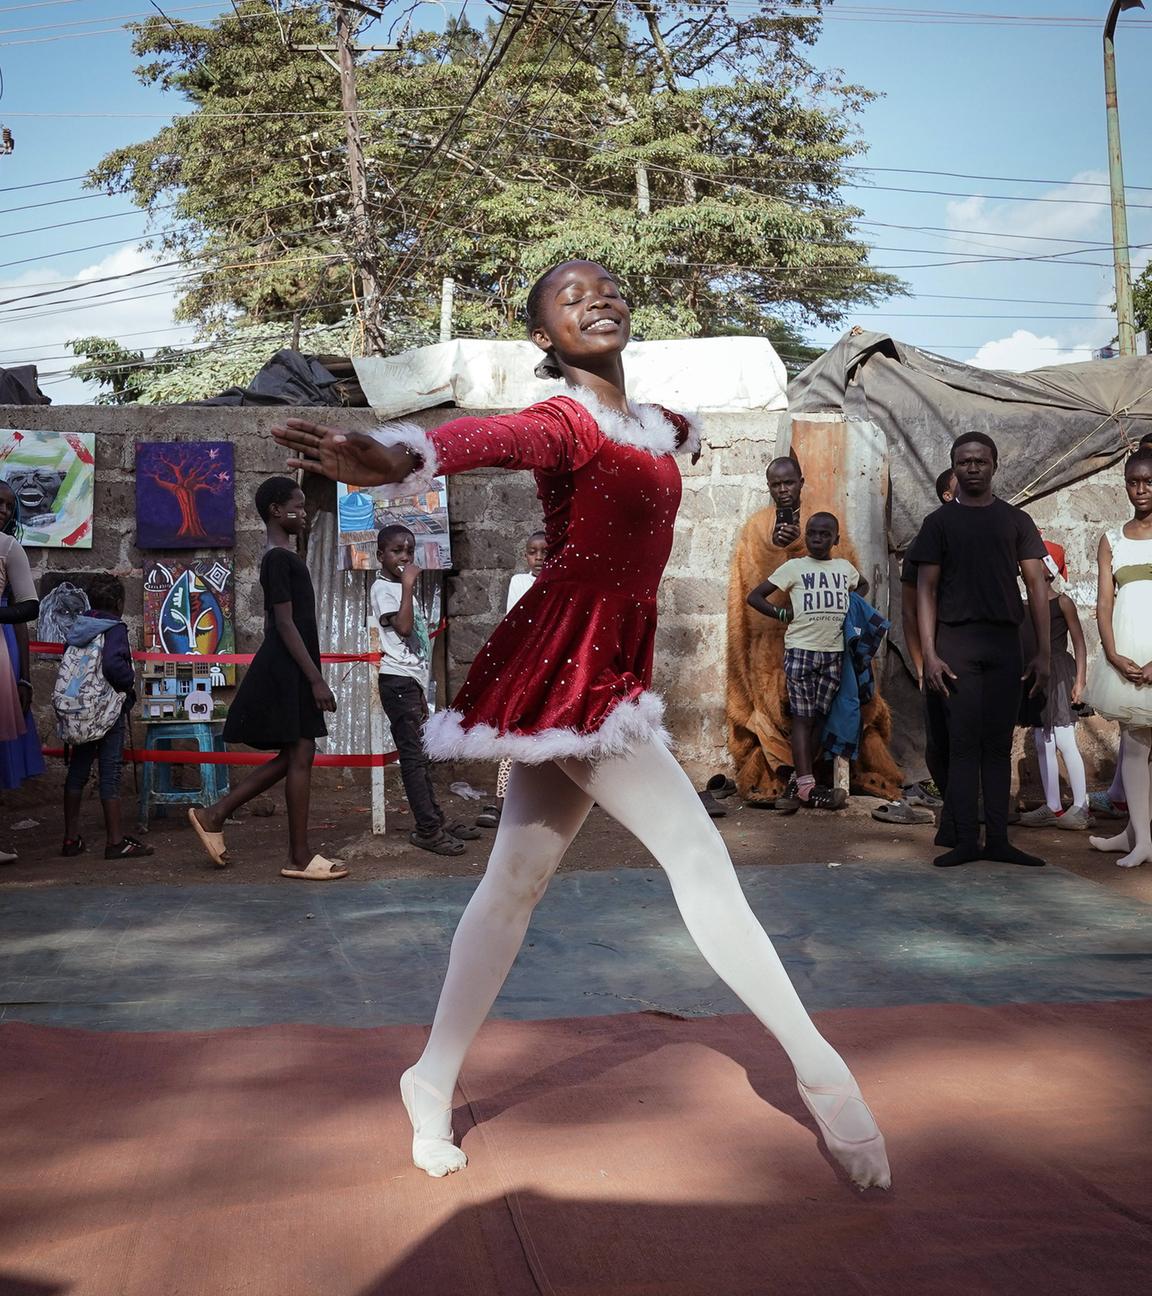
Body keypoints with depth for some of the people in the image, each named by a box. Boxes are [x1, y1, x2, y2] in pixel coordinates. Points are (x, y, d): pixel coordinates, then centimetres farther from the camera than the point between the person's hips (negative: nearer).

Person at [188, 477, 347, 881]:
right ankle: (300, 857, 1)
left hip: (290, 672, 10)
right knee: (300, 755, -5)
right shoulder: (279, 559, -13)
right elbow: (285, 624, -19)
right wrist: (316, 679, -20)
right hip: (288, 670, -10)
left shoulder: (284, 557, 17)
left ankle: (213, 815, 15)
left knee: (292, 757, 12)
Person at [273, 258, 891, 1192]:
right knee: (700, 859, -7)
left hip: (608, 671, 9)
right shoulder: (565, 421, -12)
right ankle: (821, 1072, 1)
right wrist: (399, 459, -54)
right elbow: (496, 437, -38)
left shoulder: (652, 425, 14)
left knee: (516, 884, 13)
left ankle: (434, 1083, 25)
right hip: (575, 669, -9)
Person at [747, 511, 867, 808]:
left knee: (820, 716, 4)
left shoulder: (845, 567, 10)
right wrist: (783, 614, -5)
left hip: (834, 652, 4)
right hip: (801, 649, -4)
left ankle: (798, 779, 10)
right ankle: (806, 784, -8)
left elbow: (863, 585, 33)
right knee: (803, 716, -5)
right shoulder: (794, 567, -1)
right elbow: (754, 597, -1)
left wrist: (851, 605, 15)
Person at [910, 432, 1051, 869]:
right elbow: (926, 590, 2)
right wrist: (929, 654, -8)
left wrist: (1043, 652, 0)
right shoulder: (939, 522, 7)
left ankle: (998, 839, 6)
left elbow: (1037, 586, 8)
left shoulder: (1016, 521, 12)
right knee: (964, 742, -4)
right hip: (957, 640, -2)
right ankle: (965, 839, -1)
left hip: (1005, 643, 2)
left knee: (999, 744, 4)